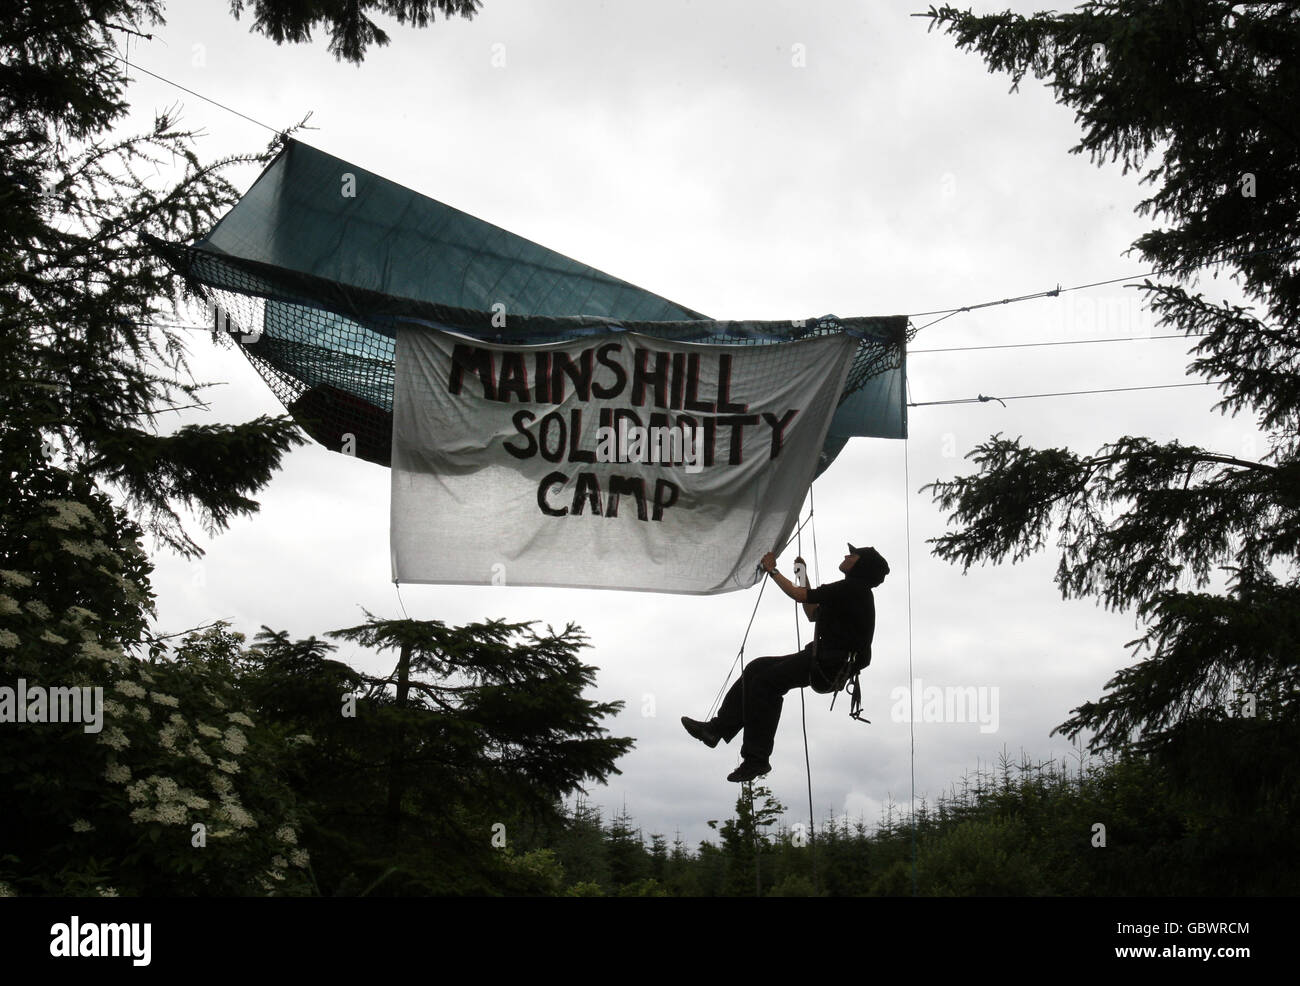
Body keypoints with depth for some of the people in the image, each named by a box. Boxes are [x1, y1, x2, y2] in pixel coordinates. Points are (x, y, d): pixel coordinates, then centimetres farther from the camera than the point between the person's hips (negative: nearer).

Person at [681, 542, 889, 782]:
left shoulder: (852, 589, -9)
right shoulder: (851, 592, 24)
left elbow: (798, 595, -12)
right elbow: (813, 614, 32)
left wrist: (772, 570, 2)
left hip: (830, 665, -10)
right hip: (823, 662, 10)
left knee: (765, 682, -19)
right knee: (757, 669, 4)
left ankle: (757, 758, -18)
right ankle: (718, 728, -2)